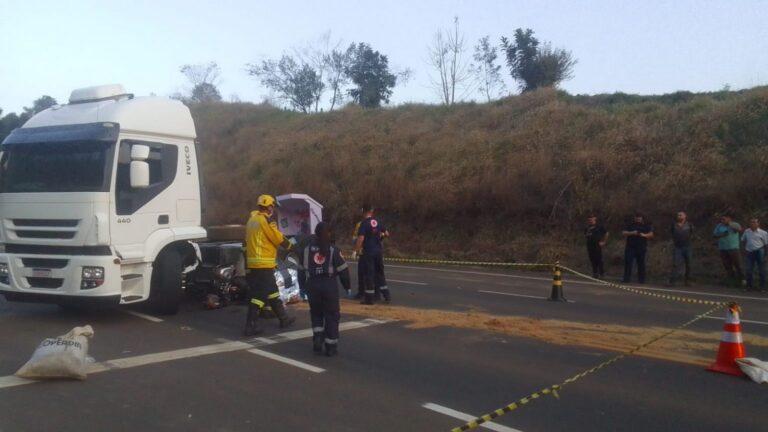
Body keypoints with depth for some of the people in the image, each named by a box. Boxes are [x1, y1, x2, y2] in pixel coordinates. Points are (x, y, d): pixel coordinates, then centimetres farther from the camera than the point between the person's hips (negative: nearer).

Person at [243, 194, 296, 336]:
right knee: (260, 295, -6)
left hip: (252, 263, 10)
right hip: (263, 264, -10)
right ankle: (250, 326, -5)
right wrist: (290, 245, 9)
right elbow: (279, 238, -10)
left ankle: (284, 319, 27)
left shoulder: (252, 219, 15)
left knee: (273, 292, 17)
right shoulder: (265, 220, -14)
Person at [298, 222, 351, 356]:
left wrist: (303, 286, 17)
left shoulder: (307, 249, 7)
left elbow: (302, 269, 8)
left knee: (316, 314, 18)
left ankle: (317, 339, 5)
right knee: (331, 315, 6)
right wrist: (347, 286, 8)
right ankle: (331, 347, 6)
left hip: (312, 286, 2)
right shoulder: (333, 250, -2)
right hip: (329, 285, -2)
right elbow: (343, 270, -2)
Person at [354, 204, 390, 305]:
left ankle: (369, 298, 6)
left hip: (368, 252, -5)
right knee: (380, 273, 16)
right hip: (379, 251, 5)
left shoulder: (364, 223, -12)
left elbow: (361, 238, -19)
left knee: (369, 274, 1)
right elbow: (387, 234, 13)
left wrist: (357, 250, -10)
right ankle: (387, 296, 16)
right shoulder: (377, 222, 5)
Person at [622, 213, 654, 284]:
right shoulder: (630, 225, 11)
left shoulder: (646, 226, 11)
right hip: (630, 247, 0)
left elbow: (651, 234, 5)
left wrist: (644, 235, -15)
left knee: (641, 263, 2)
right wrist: (632, 233, -14)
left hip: (641, 248, 0)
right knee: (628, 262, -6)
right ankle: (626, 278, -4)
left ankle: (641, 279, 8)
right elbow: (623, 233, 3)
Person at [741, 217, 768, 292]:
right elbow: (743, 240, 19)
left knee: (761, 270, 5)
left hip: (759, 252, -3)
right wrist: (745, 248, 8)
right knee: (749, 270, 5)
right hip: (750, 252, 3)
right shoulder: (746, 231, 6)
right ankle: (749, 285, 14)